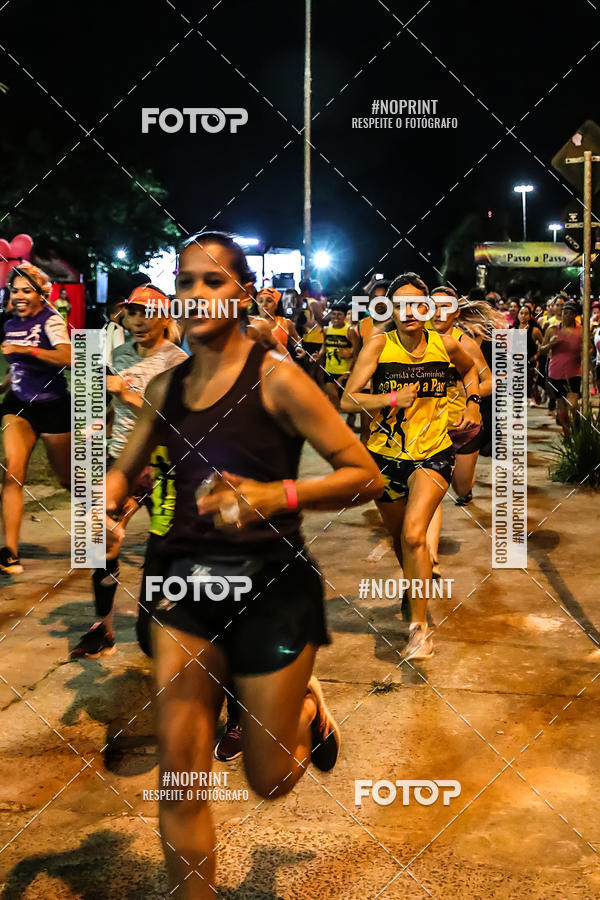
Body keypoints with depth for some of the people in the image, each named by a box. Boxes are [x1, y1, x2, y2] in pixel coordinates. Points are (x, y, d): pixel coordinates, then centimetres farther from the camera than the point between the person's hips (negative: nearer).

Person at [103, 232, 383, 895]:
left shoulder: (274, 378, -10)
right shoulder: (166, 387, 6)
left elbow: (366, 476, -11)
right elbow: (124, 470, 20)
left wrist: (276, 496, -25)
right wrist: (105, 511, -3)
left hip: (271, 585, -4)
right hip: (187, 580, 4)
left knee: (270, 781, 10)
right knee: (179, 778, 3)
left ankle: (307, 705, 43)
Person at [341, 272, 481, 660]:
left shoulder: (445, 345, -3)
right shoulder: (380, 345, -9)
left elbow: (470, 369, 21)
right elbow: (347, 400, -14)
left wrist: (473, 402, 6)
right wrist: (392, 398, -25)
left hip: (434, 453, -1)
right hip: (386, 455, 1)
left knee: (413, 536, -20)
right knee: (399, 538, 18)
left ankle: (420, 627, -10)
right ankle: (417, 587, 50)